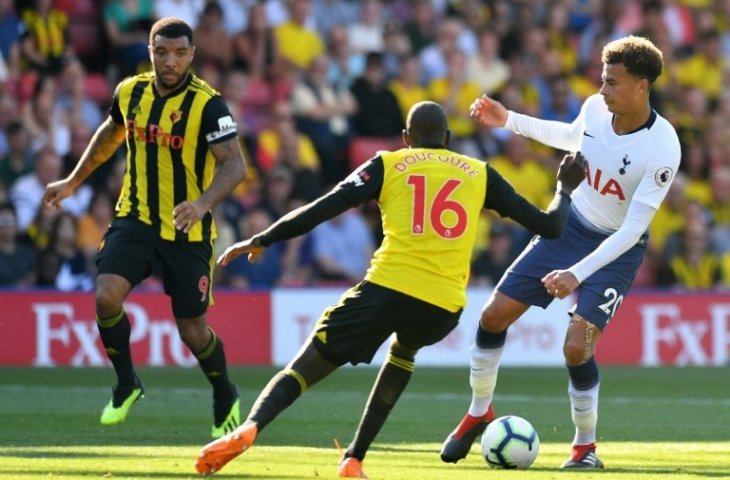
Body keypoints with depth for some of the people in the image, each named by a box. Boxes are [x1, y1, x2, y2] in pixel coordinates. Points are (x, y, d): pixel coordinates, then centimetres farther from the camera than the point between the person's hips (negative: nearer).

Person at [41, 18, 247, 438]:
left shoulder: (208, 104, -17)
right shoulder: (130, 92, 0)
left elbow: (235, 165, -25)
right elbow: (112, 132, 21)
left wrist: (202, 204, -43)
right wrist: (74, 181, 28)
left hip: (187, 231, -3)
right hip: (136, 218, 3)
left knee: (193, 330, 2)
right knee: (107, 296, -20)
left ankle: (225, 398, 32)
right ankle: (126, 384, 3)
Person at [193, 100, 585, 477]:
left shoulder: (388, 165, 12)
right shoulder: (480, 174, 17)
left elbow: (322, 209, 3)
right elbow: (549, 225, 19)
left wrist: (262, 240, 12)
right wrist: (565, 188, 39)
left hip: (388, 287, -2)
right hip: (444, 305, 2)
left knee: (306, 367, 3)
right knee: (403, 353, 35)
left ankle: (248, 429, -27)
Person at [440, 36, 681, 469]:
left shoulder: (662, 148, -30)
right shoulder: (596, 108, -13)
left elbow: (633, 228, -27)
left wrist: (578, 274, -31)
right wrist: (510, 121, 11)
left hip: (618, 249, -6)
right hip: (573, 225, 6)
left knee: (577, 348, -19)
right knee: (495, 315, 2)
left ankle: (586, 446, 6)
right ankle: (479, 413, 25)